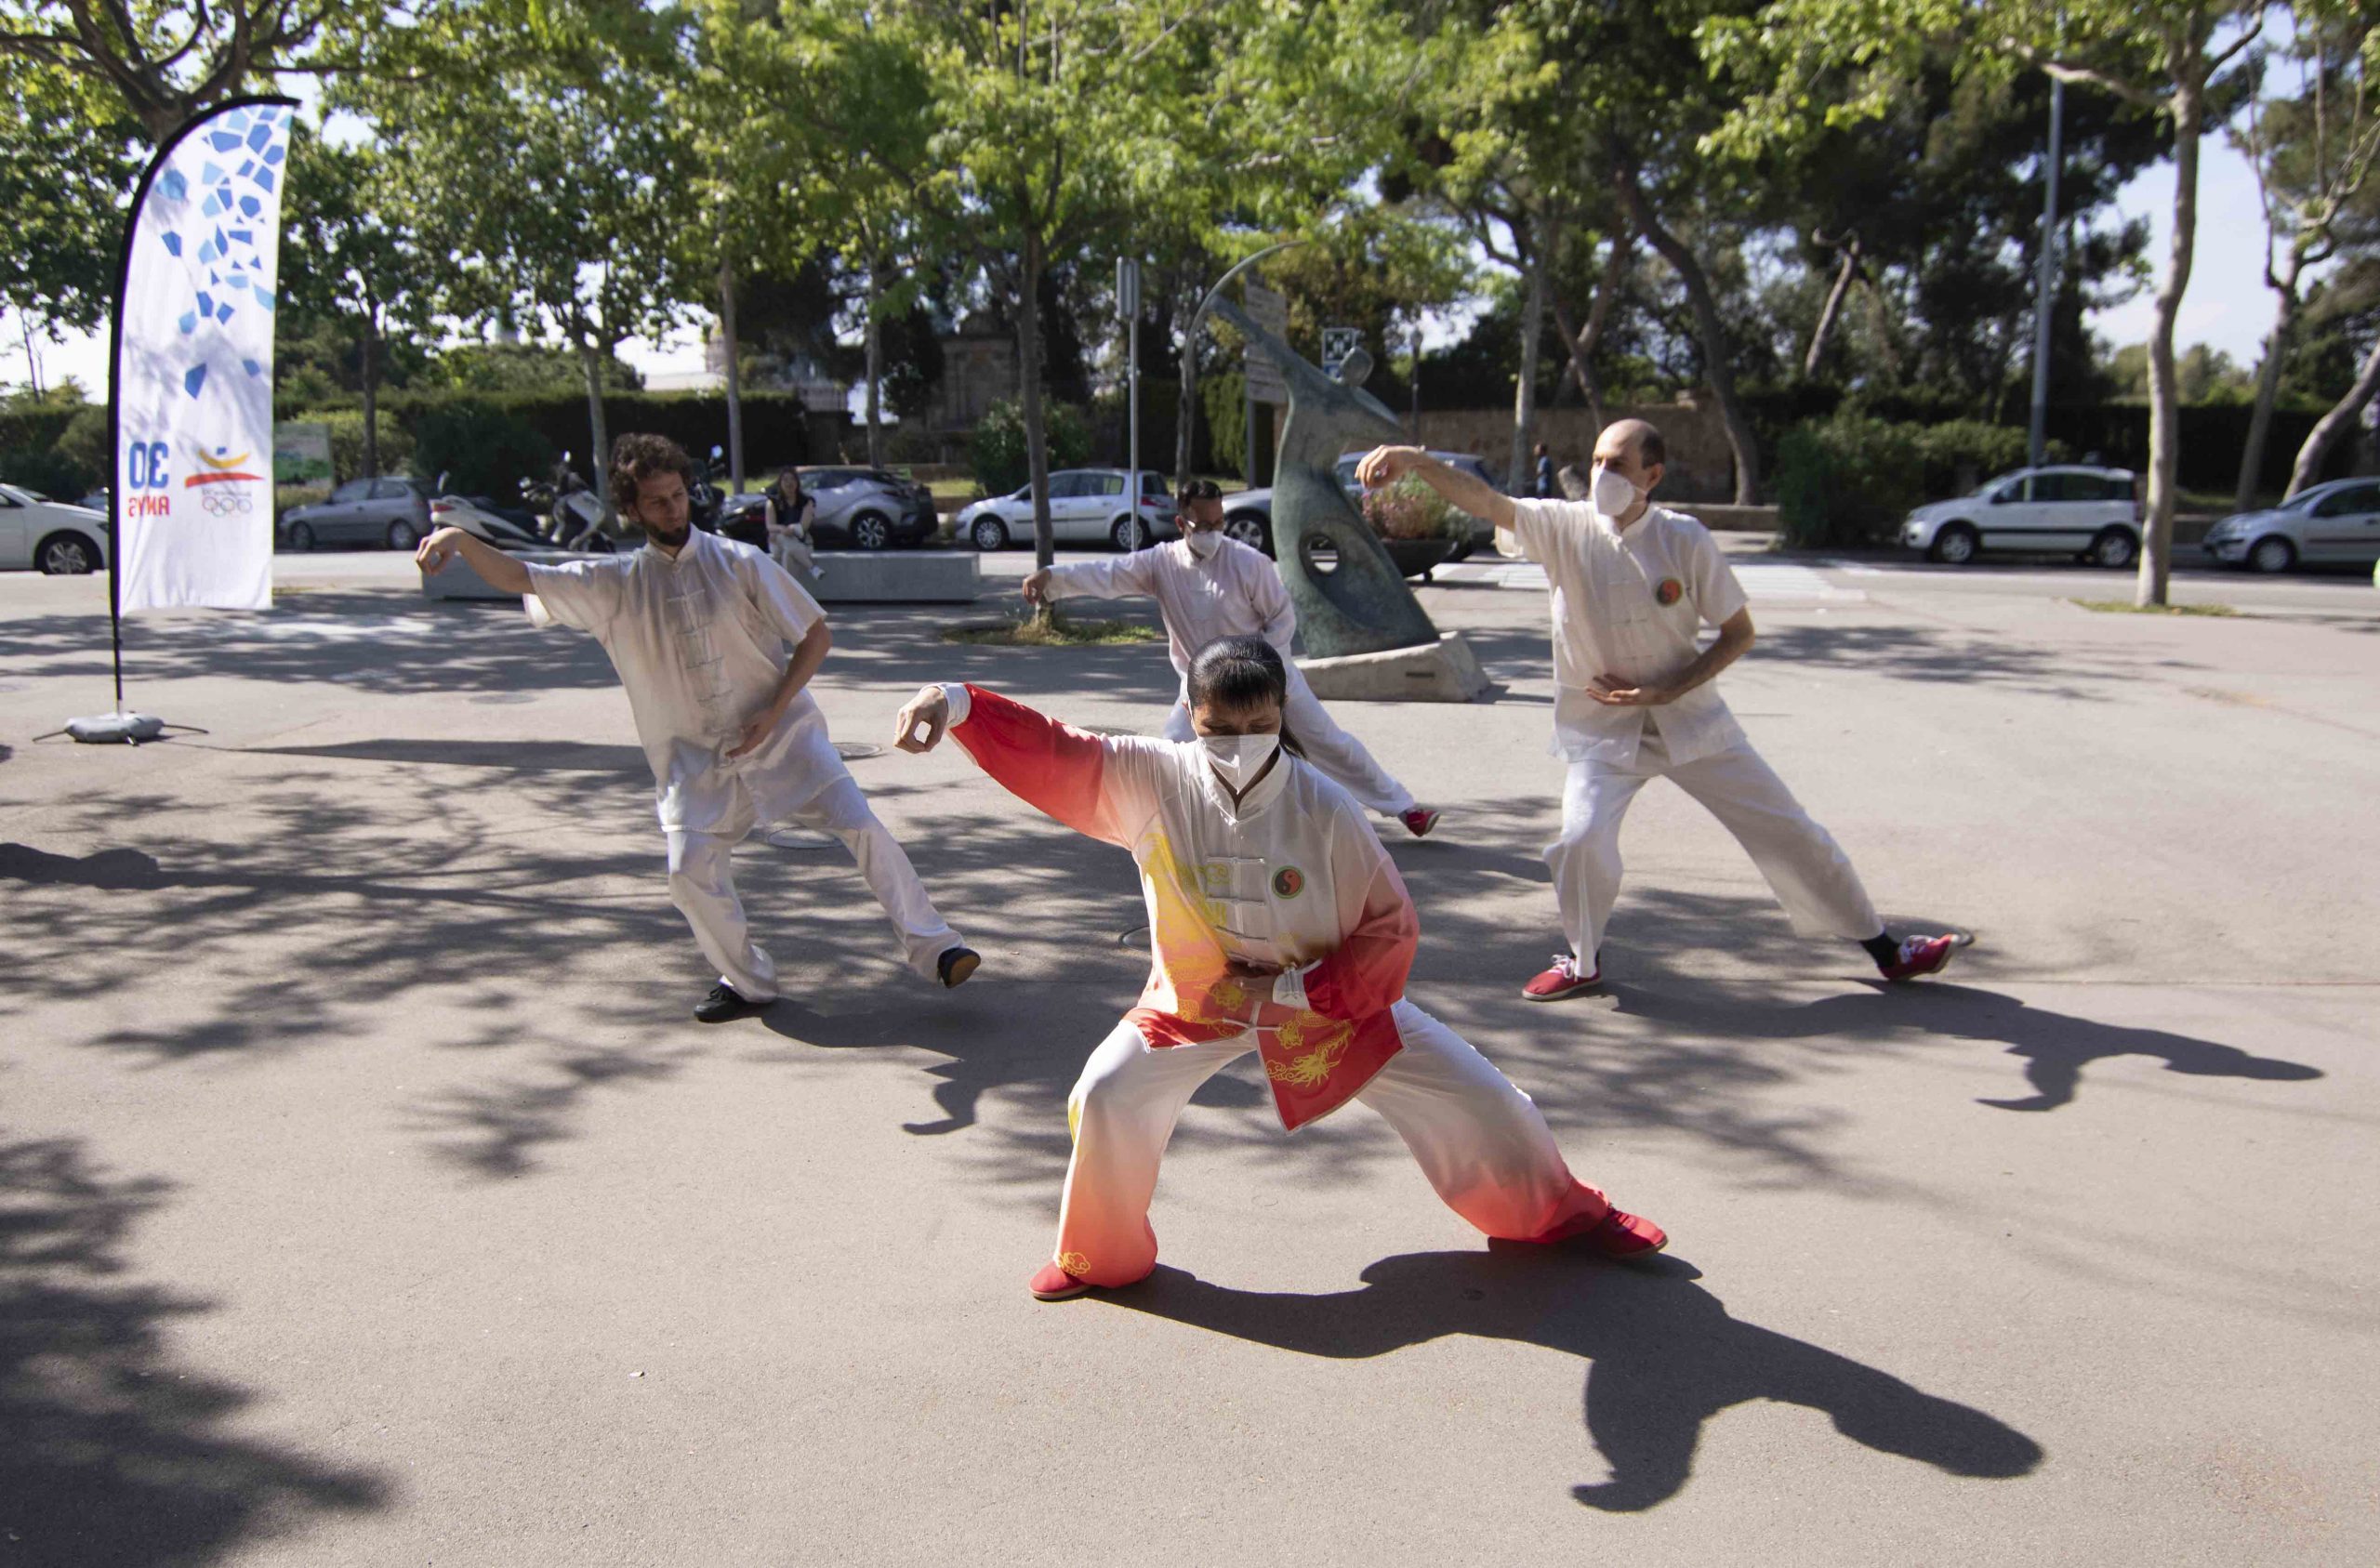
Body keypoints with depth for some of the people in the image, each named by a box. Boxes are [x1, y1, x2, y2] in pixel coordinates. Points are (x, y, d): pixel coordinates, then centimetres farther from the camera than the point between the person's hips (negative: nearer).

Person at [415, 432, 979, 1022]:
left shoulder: (738, 562, -5)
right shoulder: (615, 583, 1)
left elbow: (816, 635, -3)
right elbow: (521, 579, -3)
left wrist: (771, 715, -12)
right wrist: (462, 539, -23)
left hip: (781, 733, -2)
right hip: (693, 756, 2)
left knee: (859, 824, -12)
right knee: (689, 869, -11)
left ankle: (932, 947, -2)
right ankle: (748, 983, 10)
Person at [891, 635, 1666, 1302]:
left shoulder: (1324, 810, -24)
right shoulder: (1152, 781, -21)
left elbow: (1390, 927, -17)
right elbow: (1049, 753, -30)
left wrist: (1290, 991, -24)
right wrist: (957, 703, -47)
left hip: (1324, 996, 0)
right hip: (1195, 1001, 1)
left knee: (1471, 1094, 1)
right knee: (1107, 1096, -21)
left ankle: (1559, 1211, 33)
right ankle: (1101, 1256, 9)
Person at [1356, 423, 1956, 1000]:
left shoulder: (1684, 539, -12)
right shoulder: (1565, 528, -11)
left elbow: (1739, 632, -4)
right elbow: (1486, 502, -25)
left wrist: (1665, 692, -15)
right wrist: (1416, 460, -42)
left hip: (1689, 715, 1)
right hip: (1601, 725, 0)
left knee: (1787, 829, 6)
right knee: (1584, 838, -23)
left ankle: (1884, 949, 26)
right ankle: (1582, 959, 7)